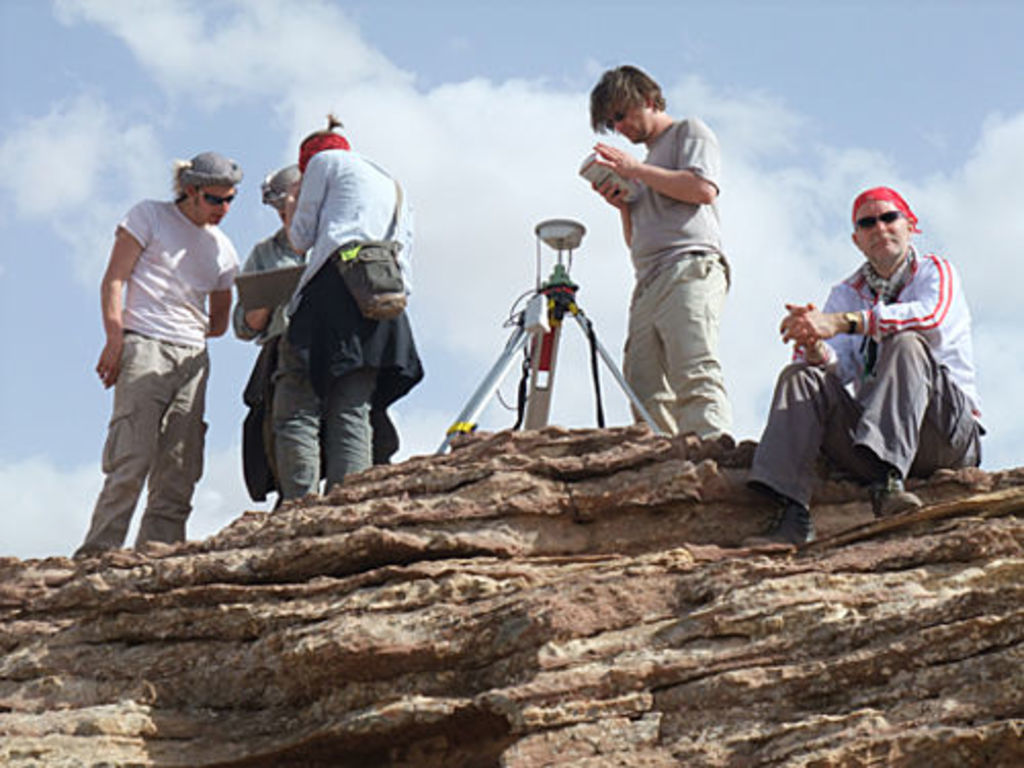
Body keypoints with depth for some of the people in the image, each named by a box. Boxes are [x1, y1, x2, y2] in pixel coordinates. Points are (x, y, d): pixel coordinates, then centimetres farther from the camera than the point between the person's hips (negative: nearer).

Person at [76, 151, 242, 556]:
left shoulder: (223, 249, 21)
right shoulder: (149, 215, 8)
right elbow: (113, 281, -1)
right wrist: (115, 339, -11)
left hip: (192, 357, 6)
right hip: (143, 347, -6)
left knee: (179, 470, -3)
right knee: (132, 461, -16)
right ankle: (97, 553, -16)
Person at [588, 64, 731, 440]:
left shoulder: (689, 131, 14)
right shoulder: (647, 161, 34)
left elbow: (703, 189, -6)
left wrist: (635, 170, -1)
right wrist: (623, 205, 15)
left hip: (690, 268, -8)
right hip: (649, 281, 8)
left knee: (695, 375, -25)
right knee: (644, 390, -9)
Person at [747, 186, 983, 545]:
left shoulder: (935, 271, 6)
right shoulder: (847, 294, 19)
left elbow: (931, 317, -19)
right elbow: (837, 367, 3)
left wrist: (843, 322, -29)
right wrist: (816, 349, -23)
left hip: (947, 428, -3)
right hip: (869, 425, 4)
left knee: (906, 345, -28)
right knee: (801, 377, -16)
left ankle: (890, 480, -44)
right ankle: (792, 515, -33)